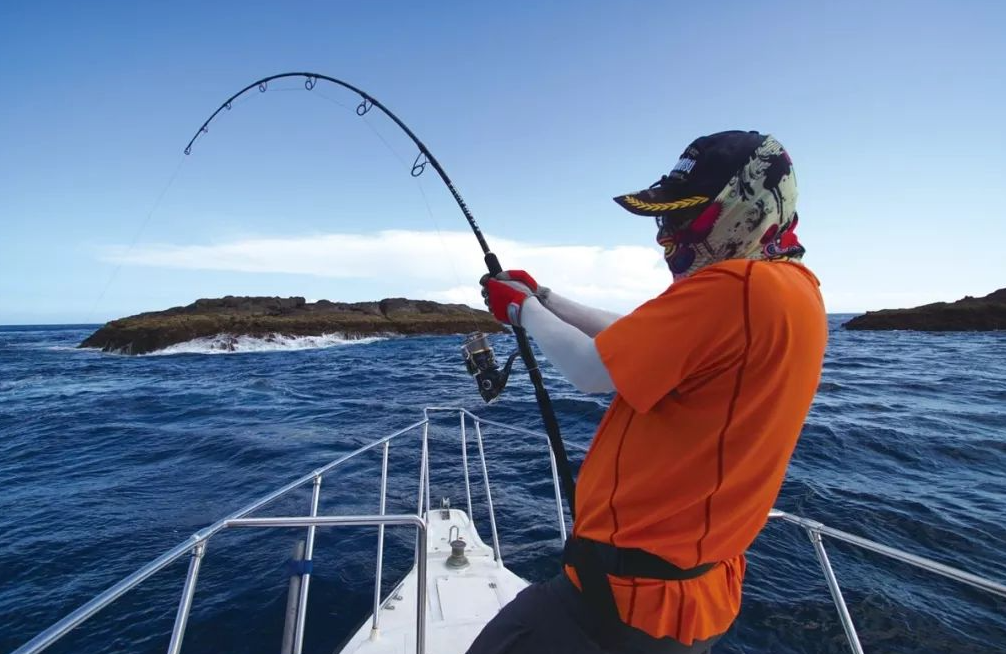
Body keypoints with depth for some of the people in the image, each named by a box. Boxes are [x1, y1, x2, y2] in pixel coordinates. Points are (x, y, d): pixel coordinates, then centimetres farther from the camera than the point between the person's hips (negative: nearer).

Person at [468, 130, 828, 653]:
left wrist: (524, 310, -2)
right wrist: (542, 296, 10)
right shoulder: (796, 291, 8)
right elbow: (632, 341, 10)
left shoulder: (735, 287, -24)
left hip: (635, 589, -9)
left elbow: (591, 370, -19)